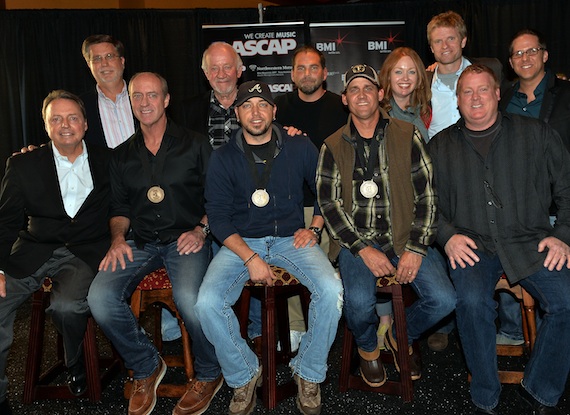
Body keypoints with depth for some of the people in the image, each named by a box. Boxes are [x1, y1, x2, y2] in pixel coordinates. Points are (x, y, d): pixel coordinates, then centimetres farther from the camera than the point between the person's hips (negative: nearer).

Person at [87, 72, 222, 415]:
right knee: (100, 297, -24)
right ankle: (146, 367, 3)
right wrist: (118, 238, 0)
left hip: (186, 239, -3)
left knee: (189, 298, -34)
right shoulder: (123, 155, 18)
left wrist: (201, 230, -9)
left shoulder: (195, 145, 7)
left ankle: (209, 374, -2)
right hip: (140, 242, 4)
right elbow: (119, 206, 19)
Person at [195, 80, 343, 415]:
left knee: (331, 290, -27)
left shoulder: (300, 147, 5)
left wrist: (314, 228, 1)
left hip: (290, 238, 0)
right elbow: (218, 217, -3)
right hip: (241, 242, 0)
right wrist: (250, 257, -15)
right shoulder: (224, 158, 2)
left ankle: (309, 373, -2)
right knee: (208, 303, -24)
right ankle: (244, 375, 3)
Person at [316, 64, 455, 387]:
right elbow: (329, 203, -1)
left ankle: (401, 337, 18)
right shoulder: (333, 147, 5)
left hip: (403, 237, 1)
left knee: (444, 299, -17)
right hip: (355, 239, -1)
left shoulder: (408, 136, 5)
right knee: (359, 302, -28)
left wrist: (415, 249, -8)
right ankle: (368, 348, 11)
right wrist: (364, 249, -12)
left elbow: (427, 194, 2)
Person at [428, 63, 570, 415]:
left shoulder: (536, 134, 10)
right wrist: (448, 235, -5)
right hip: (473, 245, 0)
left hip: (530, 242, 1)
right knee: (473, 301, -30)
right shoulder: (441, 146, 12)